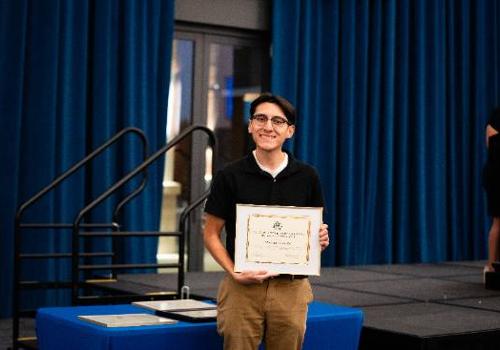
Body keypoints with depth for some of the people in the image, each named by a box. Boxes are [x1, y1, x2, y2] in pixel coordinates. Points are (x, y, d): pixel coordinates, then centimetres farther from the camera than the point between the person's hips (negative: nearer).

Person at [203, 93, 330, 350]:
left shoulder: (306, 177, 5)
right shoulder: (230, 176, -1)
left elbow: (315, 230, 15)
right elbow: (211, 234, 1)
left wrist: (321, 239, -8)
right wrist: (234, 272, -13)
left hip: (292, 289, 2)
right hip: (242, 289, -2)